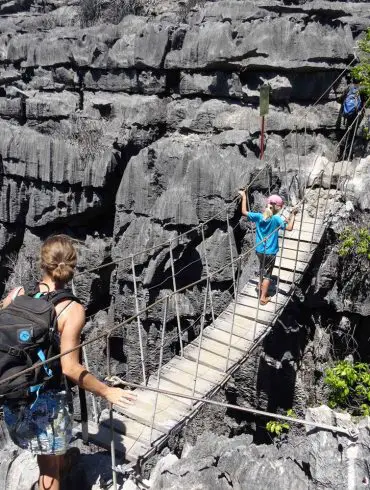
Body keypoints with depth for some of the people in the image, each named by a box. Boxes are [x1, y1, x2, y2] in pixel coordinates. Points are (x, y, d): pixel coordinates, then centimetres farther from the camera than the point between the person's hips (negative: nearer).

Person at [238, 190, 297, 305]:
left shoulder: (259, 216, -6)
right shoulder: (276, 219, -20)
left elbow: (244, 212, 4)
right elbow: (289, 228, -30)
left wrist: (244, 197, 10)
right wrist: (292, 215, -21)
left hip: (259, 250, 5)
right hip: (270, 252, -5)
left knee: (263, 268, 31)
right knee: (267, 274, 9)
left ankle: (261, 286, 49)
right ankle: (263, 298, 14)